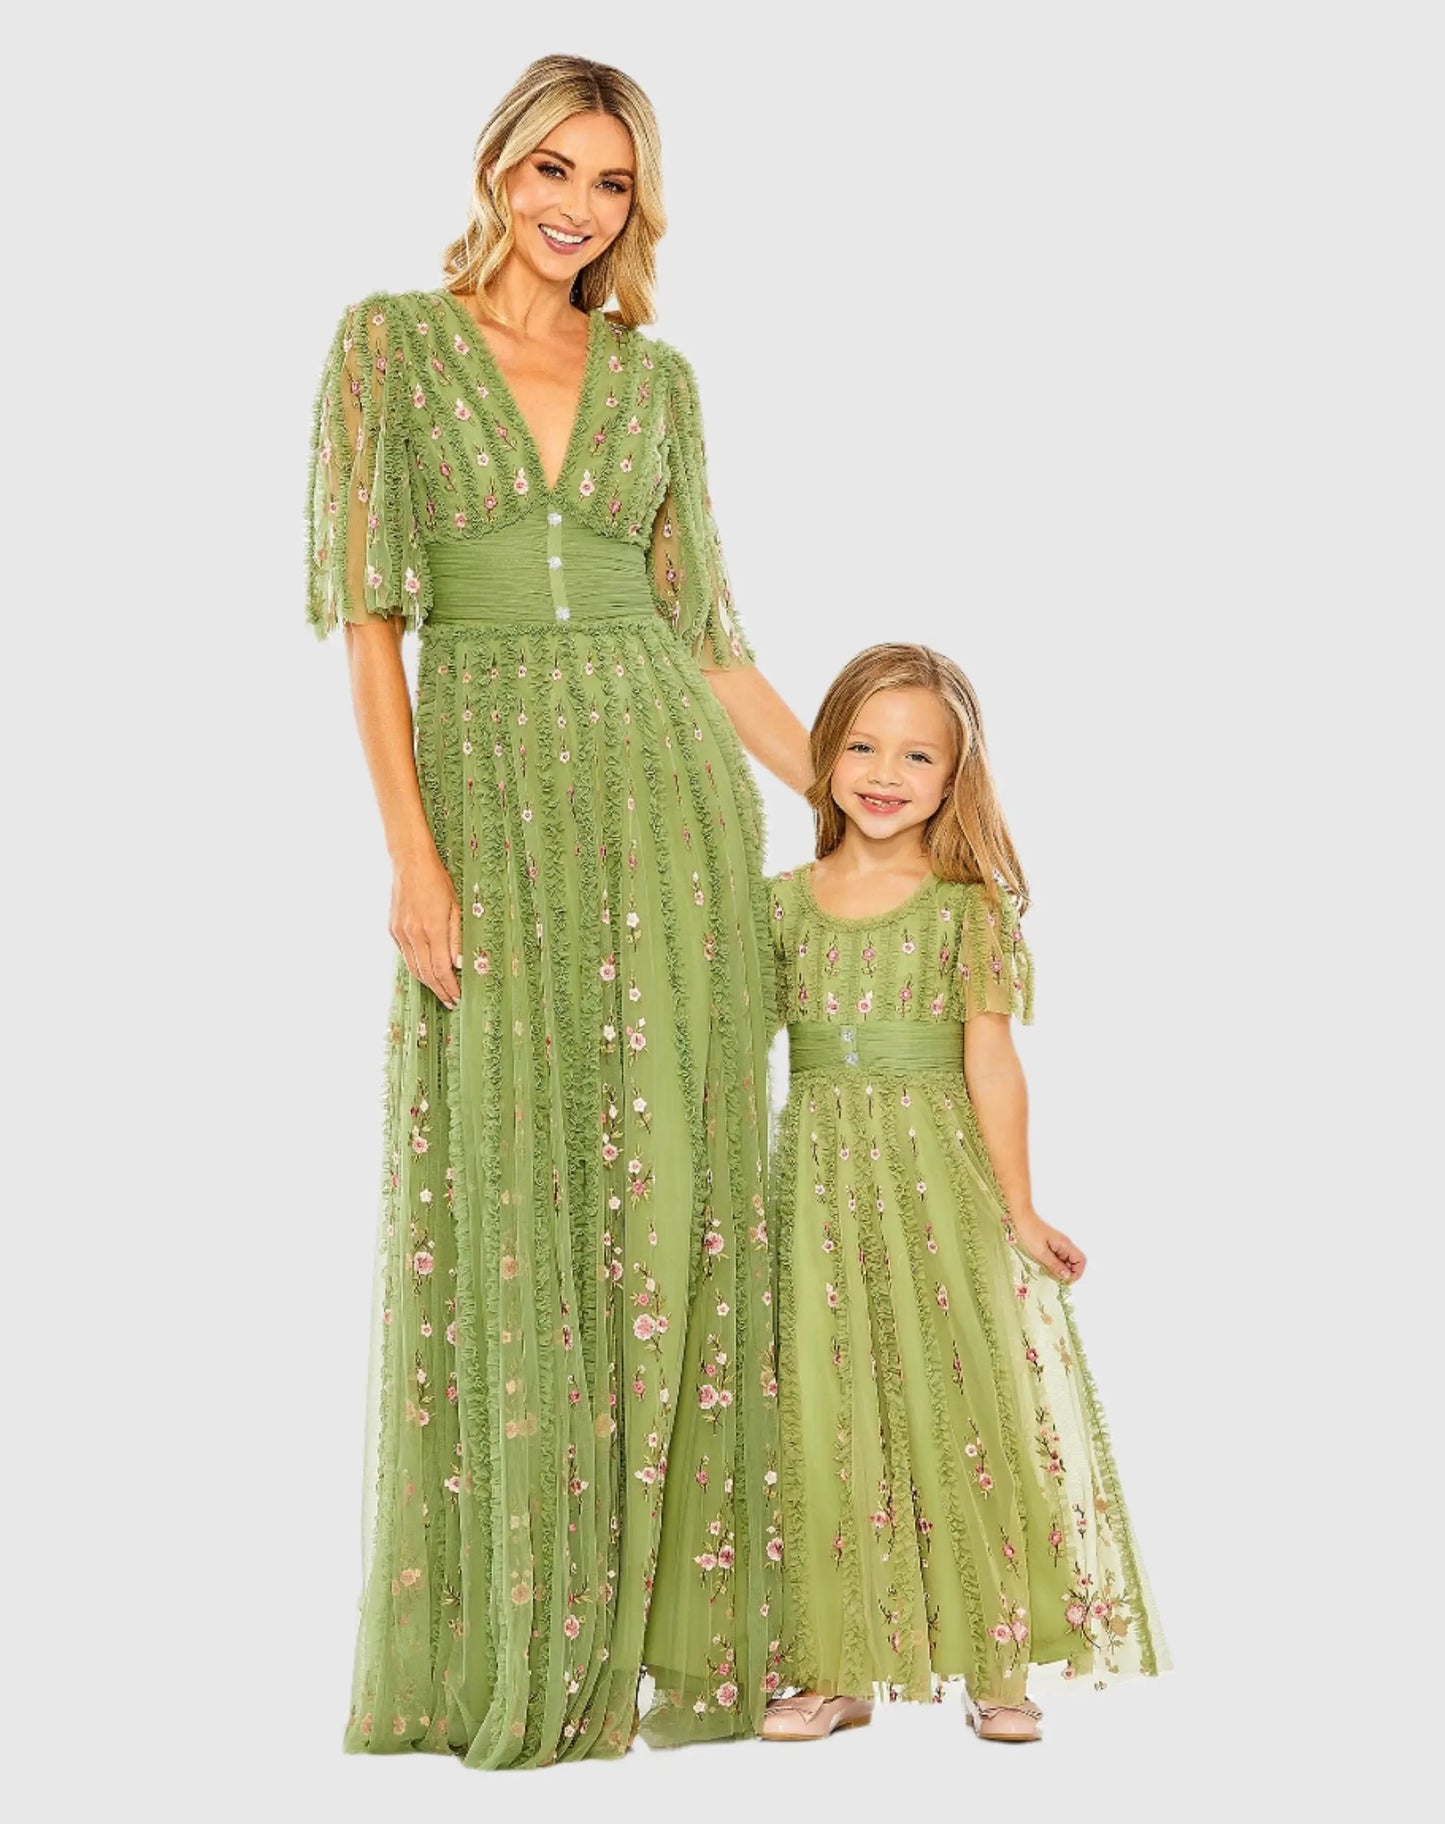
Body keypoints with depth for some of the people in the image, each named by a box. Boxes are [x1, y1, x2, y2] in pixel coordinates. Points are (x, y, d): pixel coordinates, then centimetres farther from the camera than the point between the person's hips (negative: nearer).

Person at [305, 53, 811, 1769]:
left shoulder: (654, 376, 14)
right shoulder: (392, 341, 5)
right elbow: (369, 612, -3)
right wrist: (411, 850, -13)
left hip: (666, 789, 3)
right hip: (491, 781, -3)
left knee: (674, 1183, 2)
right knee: (507, 1191, -2)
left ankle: (679, 1619, 11)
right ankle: (515, 1646, 7)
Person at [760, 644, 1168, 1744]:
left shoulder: (970, 906, 0)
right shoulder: (783, 902, 6)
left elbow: (989, 1060, -3)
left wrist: (1017, 1210, -5)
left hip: (940, 1178, -2)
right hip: (821, 1179, 2)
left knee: (966, 1412, -1)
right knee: (825, 1424, 3)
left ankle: (997, 1665, 8)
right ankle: (837, 1671, 10)